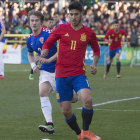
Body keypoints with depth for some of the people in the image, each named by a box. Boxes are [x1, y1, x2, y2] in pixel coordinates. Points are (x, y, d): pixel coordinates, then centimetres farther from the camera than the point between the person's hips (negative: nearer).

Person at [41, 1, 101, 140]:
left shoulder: (88, 33, 4)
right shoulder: (61, 29, 2)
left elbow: (96, 50, 21)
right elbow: (47, 44, 8)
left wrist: (94, 63, 3)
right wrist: (44, 52, -15)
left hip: (79, 74, 0)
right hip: (61, 75, 1)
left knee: (87, 99, -27)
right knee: (66, 111, -1)